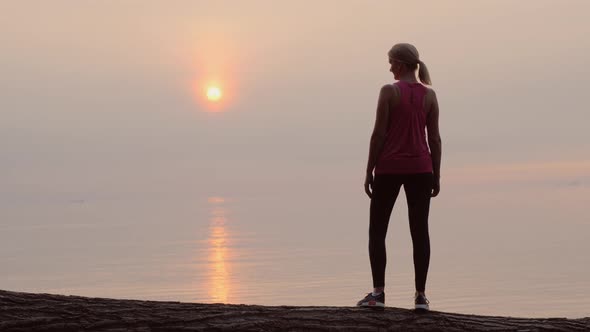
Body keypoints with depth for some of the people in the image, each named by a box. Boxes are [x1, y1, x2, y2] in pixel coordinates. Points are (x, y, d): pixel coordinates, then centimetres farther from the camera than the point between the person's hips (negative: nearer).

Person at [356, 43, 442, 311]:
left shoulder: (389, 91, -8)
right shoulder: (429, 95, 4)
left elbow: (379, 134, -9)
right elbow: (434, 138, 3)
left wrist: (369, 171, -3)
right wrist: (436, 175, 9)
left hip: (389, 168, -3)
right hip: (420, 168, 3)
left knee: (377, 230, 6)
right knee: (420, 231, 5)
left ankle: (378, 293, 0)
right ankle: (420, 295, 3)